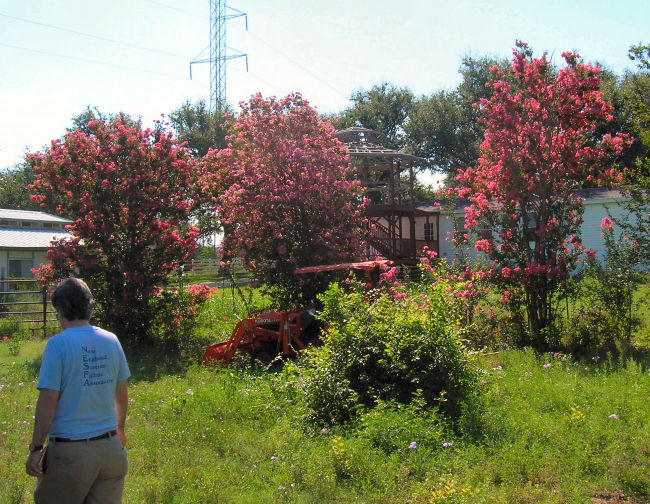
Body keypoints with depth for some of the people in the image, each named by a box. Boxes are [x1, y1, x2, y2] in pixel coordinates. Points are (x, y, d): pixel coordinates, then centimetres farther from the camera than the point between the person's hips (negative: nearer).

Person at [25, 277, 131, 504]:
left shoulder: (58, 344, -11)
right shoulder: (111, 340, 4)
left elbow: (48, 399, -14)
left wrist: (36, 448, -7)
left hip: (70, 450, -5)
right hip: (110, 448, 5)